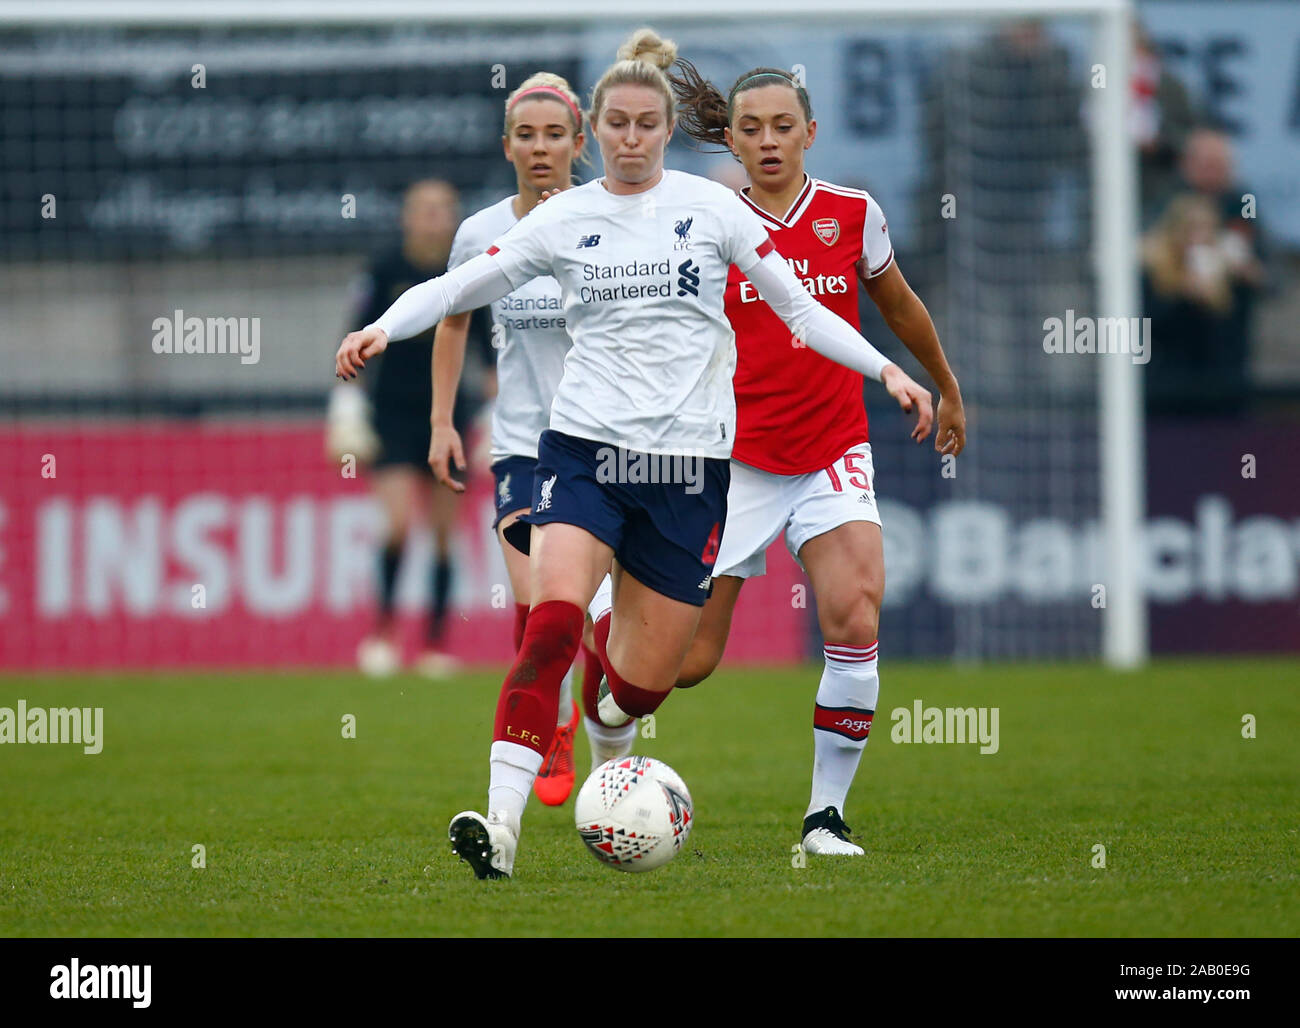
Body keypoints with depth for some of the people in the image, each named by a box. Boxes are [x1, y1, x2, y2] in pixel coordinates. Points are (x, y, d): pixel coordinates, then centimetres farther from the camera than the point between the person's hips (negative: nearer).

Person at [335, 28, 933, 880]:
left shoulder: (711, 206, 4)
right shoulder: (564, 218, 6)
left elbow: (798, 306, 8)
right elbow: (457, 288, 7)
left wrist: (885, 369, -1)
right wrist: (383, 330, -10)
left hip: (689, 462, 0)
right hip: (584, 447, 0)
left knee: (642, 687, 3)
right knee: (551, 623, -26)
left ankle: (612, 642, 42)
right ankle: (502, 823, -27)